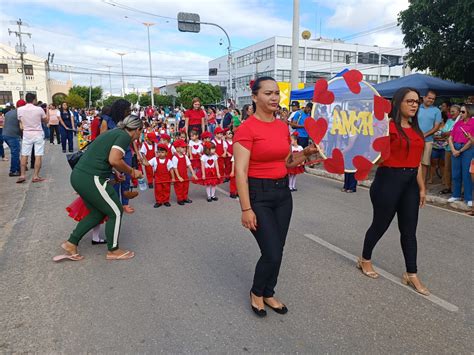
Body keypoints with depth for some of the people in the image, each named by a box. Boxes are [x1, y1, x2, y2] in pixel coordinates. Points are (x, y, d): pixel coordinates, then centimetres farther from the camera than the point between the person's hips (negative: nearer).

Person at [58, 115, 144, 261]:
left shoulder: (114, 133, 20)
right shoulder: (124, 136, -8)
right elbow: (114, 160, -20)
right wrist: (132, 172, -6)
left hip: (78, 176, 9)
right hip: (91, 179, -9)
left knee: (97, 213, 21)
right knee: (116, 212, 6)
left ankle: (71, 243, 24)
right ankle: (113, 250, 19)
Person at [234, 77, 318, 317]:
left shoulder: (283, 126, 7)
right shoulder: (246, 128, -14)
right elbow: (240, 171, -17)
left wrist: (306, 153, -1)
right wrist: (246, 209, -20)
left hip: (283, 192, 7)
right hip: (258, 194, -7)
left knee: (278, 250, 14)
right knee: (271, 253, -5)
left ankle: (268, 294, 36)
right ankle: (256, 293, 25)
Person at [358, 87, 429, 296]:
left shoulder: (416, 129, 11)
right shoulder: (388, 126, -11)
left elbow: (416, 160, 13)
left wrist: (421, 187, 12)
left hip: (410, 182, 7)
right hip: (389, 180, -7)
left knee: (409, 230, 11)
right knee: (380, 224, 8)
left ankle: (411, 275, 22)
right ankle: (365, 260, 32)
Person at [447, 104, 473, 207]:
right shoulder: (458, 123, 10)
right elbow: (450, 138, 10)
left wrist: (460, 151, -8)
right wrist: (453, 150, -3)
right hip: (456, 149, 5)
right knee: (455, 174, 10)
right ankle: (456, 195, 22)